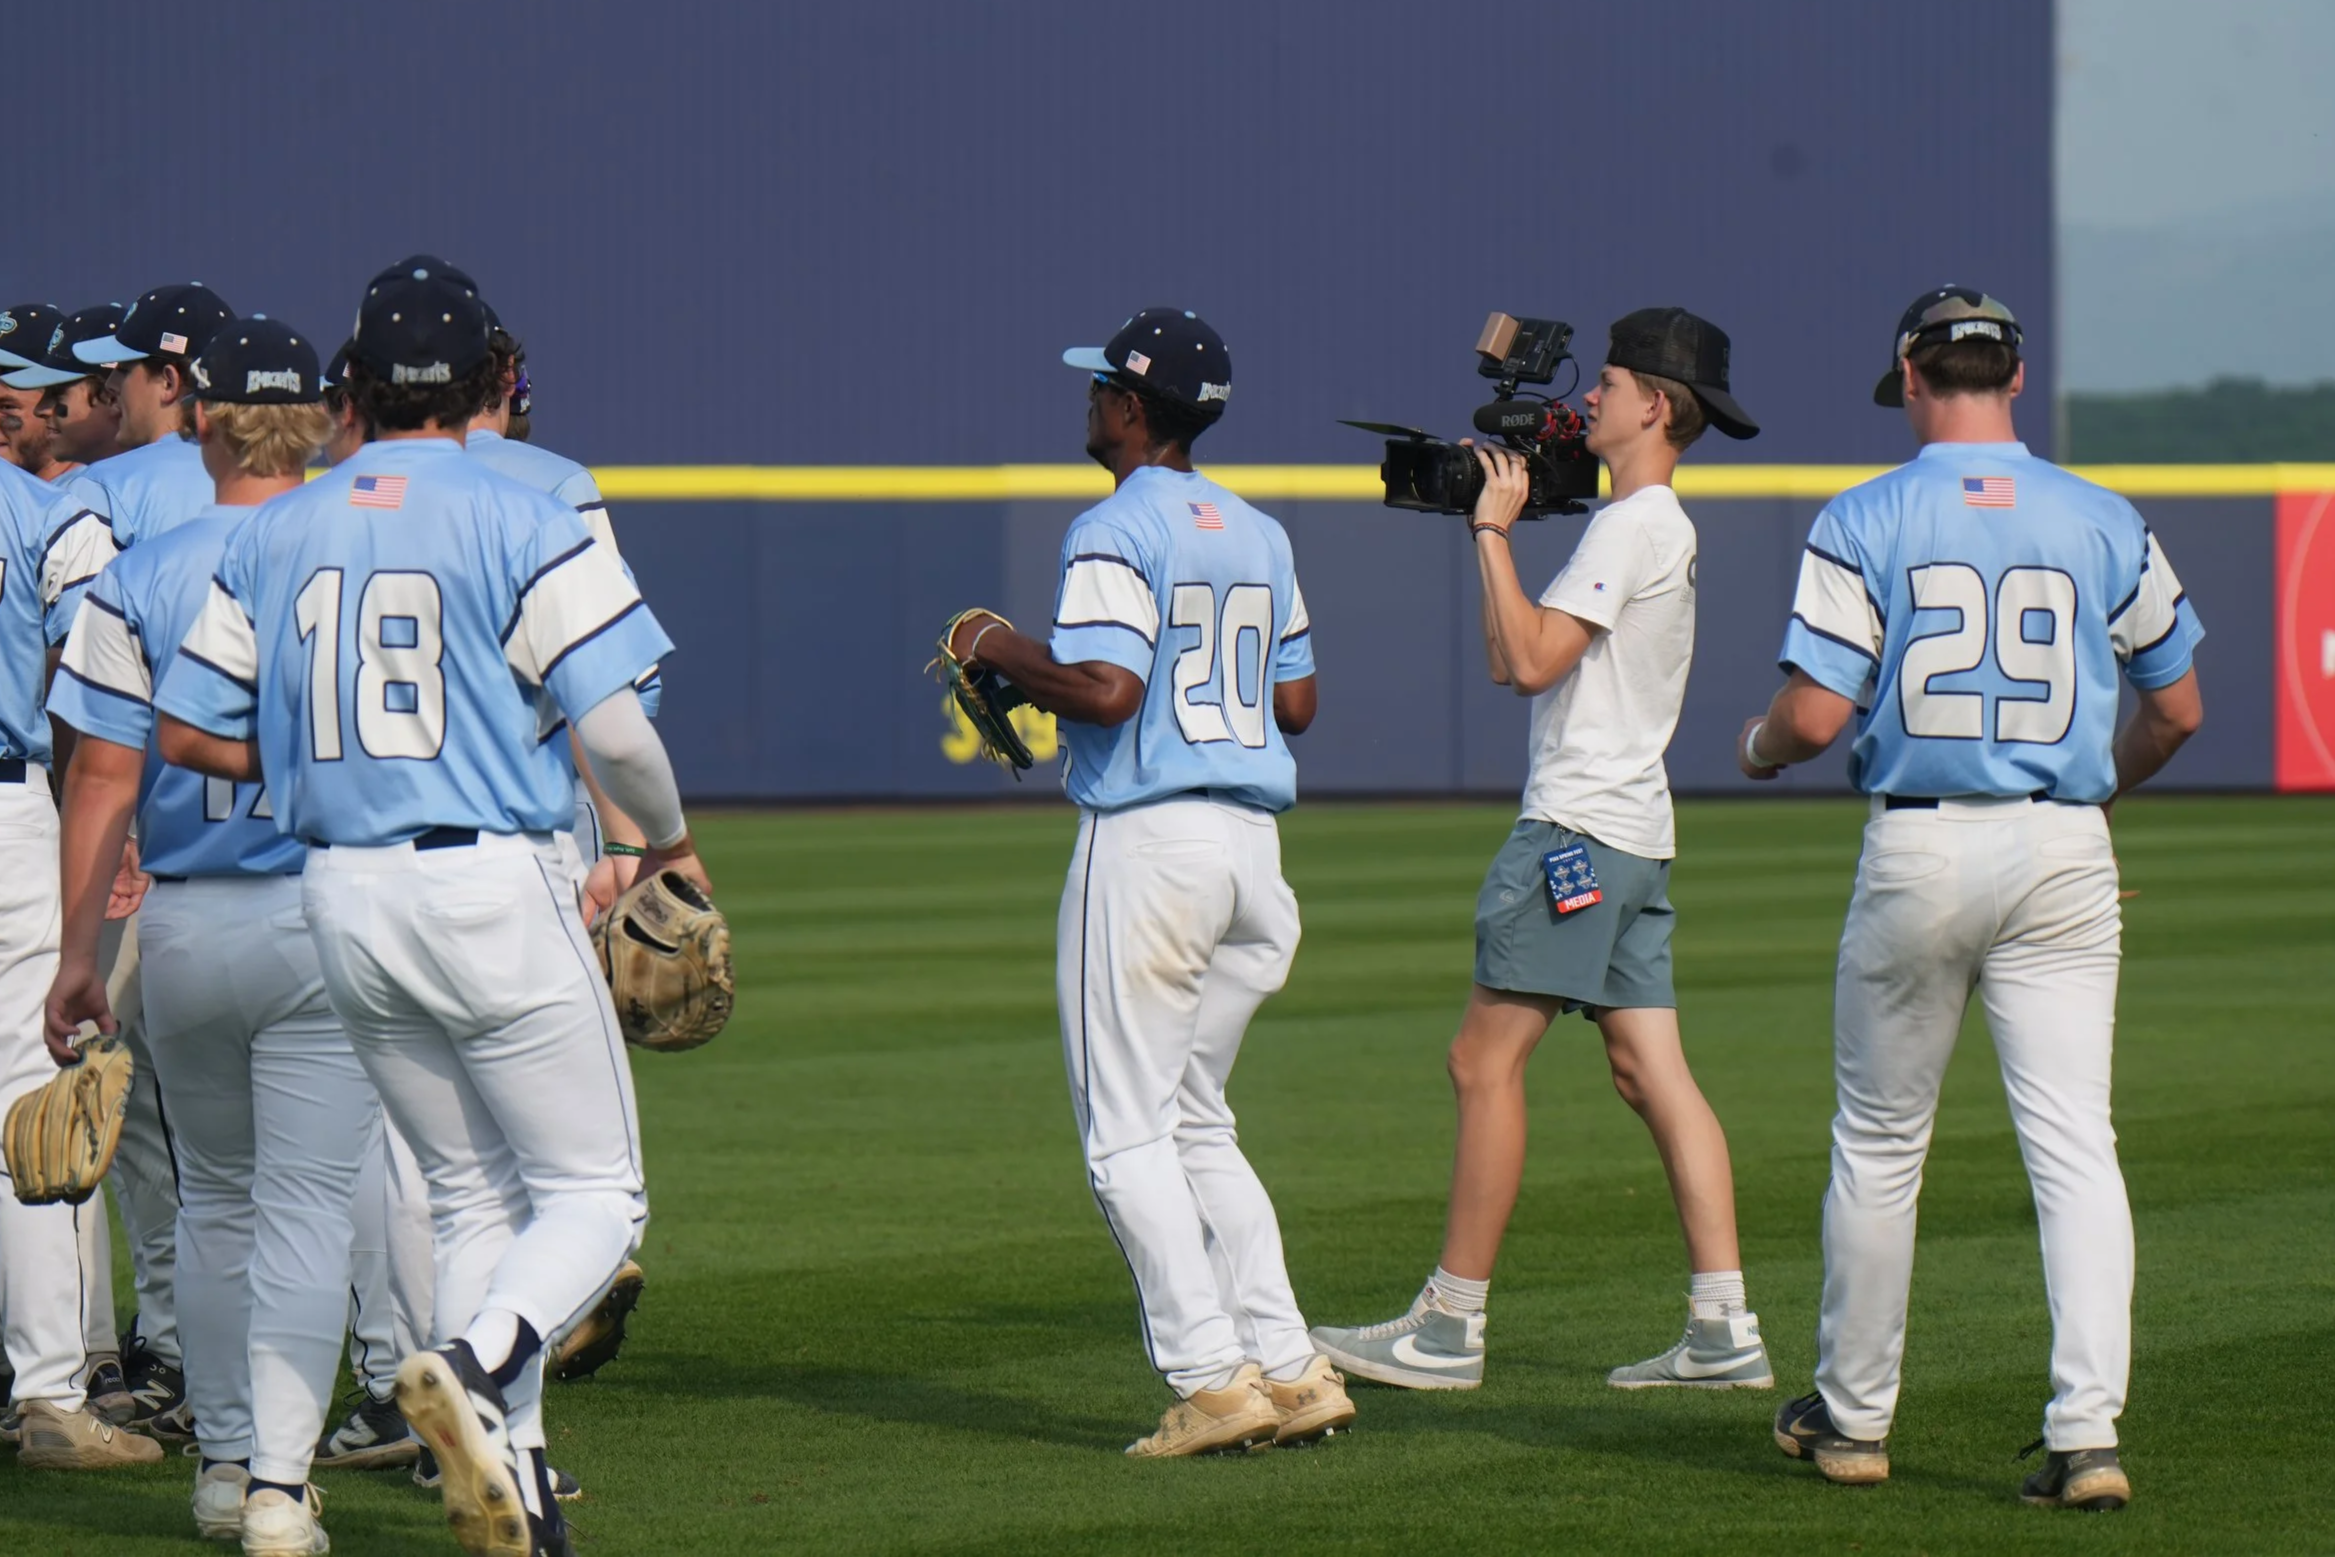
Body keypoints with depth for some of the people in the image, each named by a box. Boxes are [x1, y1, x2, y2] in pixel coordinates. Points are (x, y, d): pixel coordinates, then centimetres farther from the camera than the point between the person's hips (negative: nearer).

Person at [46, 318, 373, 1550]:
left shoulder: (137, 579, -2)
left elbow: (102, 775, -3)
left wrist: (77, 948, 1)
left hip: (182, 929, 2)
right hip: (325, 921, -2)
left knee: (215, 1202, 18)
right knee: (309, 1208, -1)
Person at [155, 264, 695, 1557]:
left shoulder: (272, 536, 6)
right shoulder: (519, 527, -8)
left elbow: (185, 733, 8)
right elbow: (612, 722, -13)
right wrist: (669, 838, 6)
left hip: (343, 901, 5)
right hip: (493, 889, -5)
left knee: (470, 1194, 16)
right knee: (593, 1190, 3)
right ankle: (473, 1366, -24)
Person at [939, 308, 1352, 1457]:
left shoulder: (1118, 532, -11)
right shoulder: (1258, 535, 14)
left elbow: (1104, 687, -22)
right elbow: (1296, 701, 16)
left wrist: (998, 648, -6)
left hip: (1145, 837, -8)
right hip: (1254, 839, 8)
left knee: (1128, 1134, -2)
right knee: (1196, 1122, 16)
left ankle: (1211, 1377, -10)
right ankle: (1288, 1370, 7)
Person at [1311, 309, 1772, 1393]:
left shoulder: (1634, 525, -12)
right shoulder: (1658, 529, 20)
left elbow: (1532, 659, -19)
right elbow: (1513, 661, 22)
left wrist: (1494, 533, -11)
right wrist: (1488, 526, 18)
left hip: (1578, 829, -10)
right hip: (1633, 837, 10)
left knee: (1486, 1059, -7)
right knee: (1651, 1072, 5)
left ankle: (1450, 1329, -6)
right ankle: (1722, 1331, 0)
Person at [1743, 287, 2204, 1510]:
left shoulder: (1864, 523, -4)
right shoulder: (2104, 523, 4)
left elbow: (1815, 714, -10)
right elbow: (2176, 709, 10)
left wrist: (1759, 748, 13)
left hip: (1918, 850, -1)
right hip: (2063, 856, 1)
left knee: (1878, 1141, 13)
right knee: (2074, 1144, -2)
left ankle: (1853, 1416, 23)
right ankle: (2087, 1428, -15)